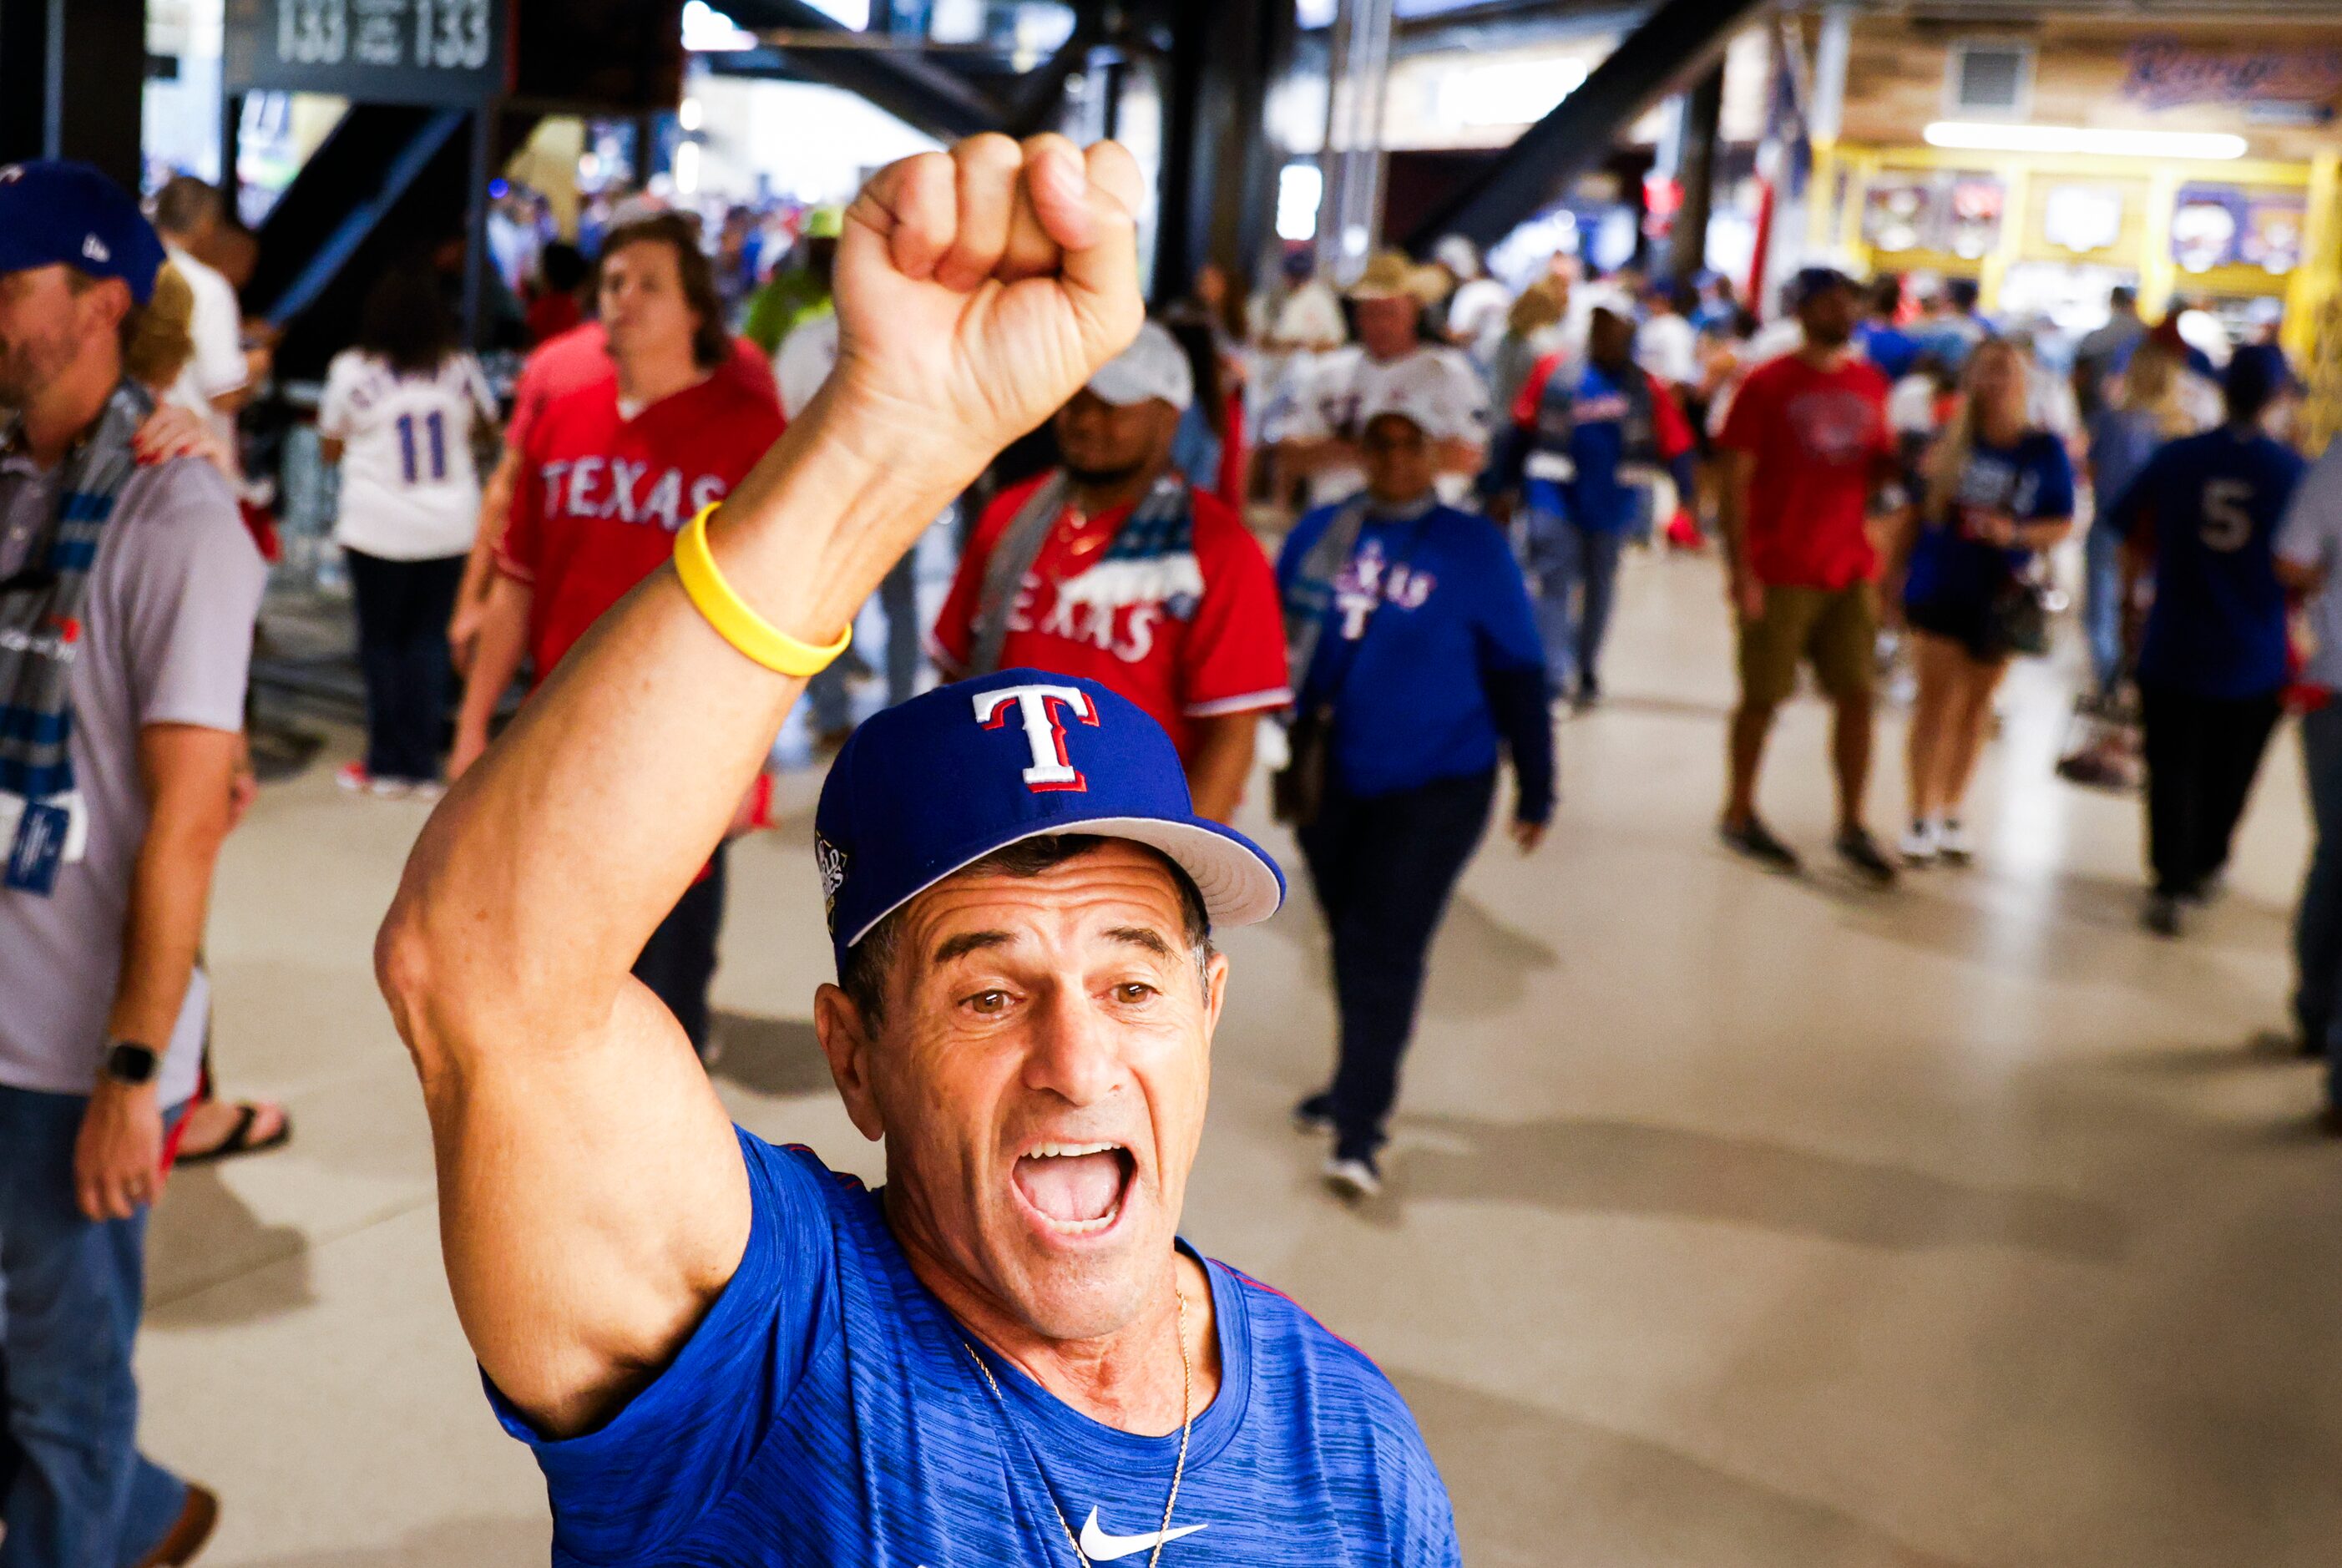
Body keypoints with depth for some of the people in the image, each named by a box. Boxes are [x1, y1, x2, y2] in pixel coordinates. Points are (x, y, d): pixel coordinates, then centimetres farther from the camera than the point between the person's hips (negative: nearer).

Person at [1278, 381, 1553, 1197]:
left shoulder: (1475, 549, -5)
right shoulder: (1318, 534, 2)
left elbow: (1517, 674, 0)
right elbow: (1276, 639, 8)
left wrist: (1535, 792, 3)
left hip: (1436, 787, -4)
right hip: (1333, 783, 4)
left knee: (1384, 947, -9)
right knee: (1350, 940, 15)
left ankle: (1359, 1130, -2)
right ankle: (1361, 1081, 37)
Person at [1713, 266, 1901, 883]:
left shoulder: (1870, 385, 10)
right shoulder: (1767, 384, -6)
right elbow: (1735, 478, -9)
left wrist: (1897, 461, -5)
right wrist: (1740, 569, -16)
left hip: (1850, 571, 5)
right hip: (1779, 573, -5)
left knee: (1857, 695, 3)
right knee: (1763, 696, 5)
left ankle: (1852, 826, 13)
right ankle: (1740, 814, 22)